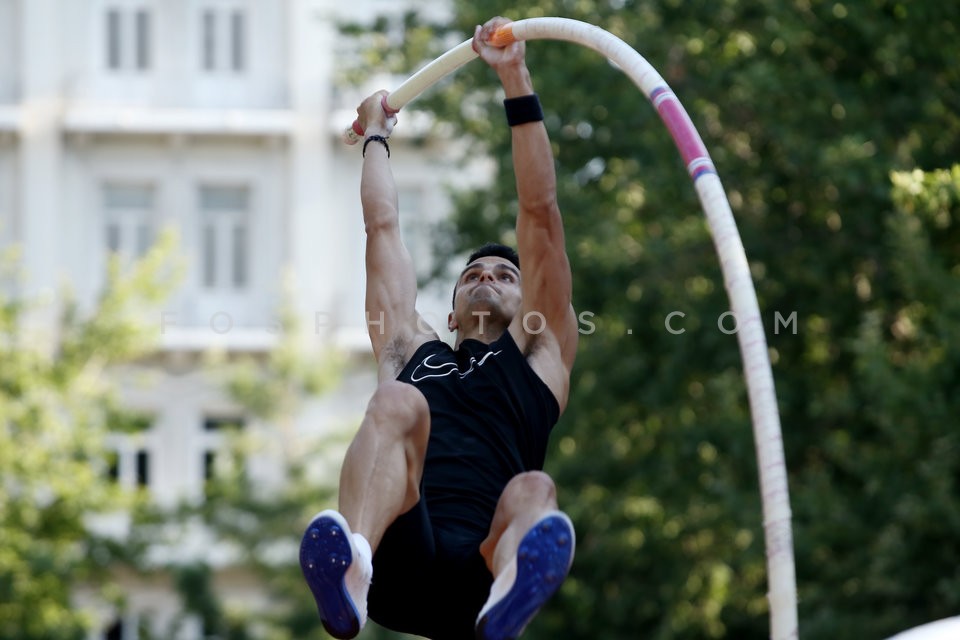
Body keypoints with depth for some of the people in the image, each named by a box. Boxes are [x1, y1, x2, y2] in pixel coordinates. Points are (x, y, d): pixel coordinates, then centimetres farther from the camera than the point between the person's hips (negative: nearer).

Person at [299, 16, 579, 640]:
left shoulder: (537, 351, 30)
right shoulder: (413, 351, 36)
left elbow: (540, 213, 25)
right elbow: (383, 224, 42)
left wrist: (517, 81, 23)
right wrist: (377, 134, 56)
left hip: (480, 567, -1)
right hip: (399, 561, 1)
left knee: (532, 493, -35)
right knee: (399, 402, -27)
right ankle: (348, 572, -60)